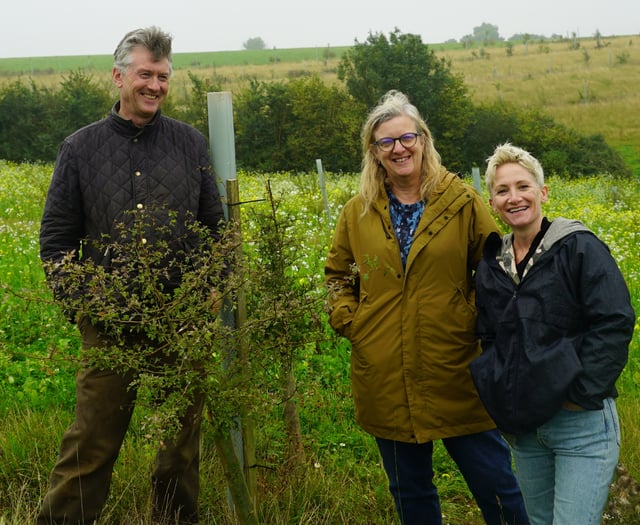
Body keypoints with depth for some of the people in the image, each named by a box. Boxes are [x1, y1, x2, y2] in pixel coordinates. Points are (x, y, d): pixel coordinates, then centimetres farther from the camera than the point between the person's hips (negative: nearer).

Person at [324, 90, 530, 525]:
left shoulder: (461, 203, -2)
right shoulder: (358, 213, 6)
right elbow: (337, 275, 17)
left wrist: (479, 322, -10)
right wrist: (349, 320, 2)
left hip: (456, 377, -3)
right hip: (386, 382, 3)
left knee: (495, 484, 5)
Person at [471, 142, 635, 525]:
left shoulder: (580, 248, -9)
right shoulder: (491, 266, 9)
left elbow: (615, 324, -15)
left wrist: (581, 393, -18)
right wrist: (500, 401, 6)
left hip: (582, 423, -6)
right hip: (524, 427, 6)